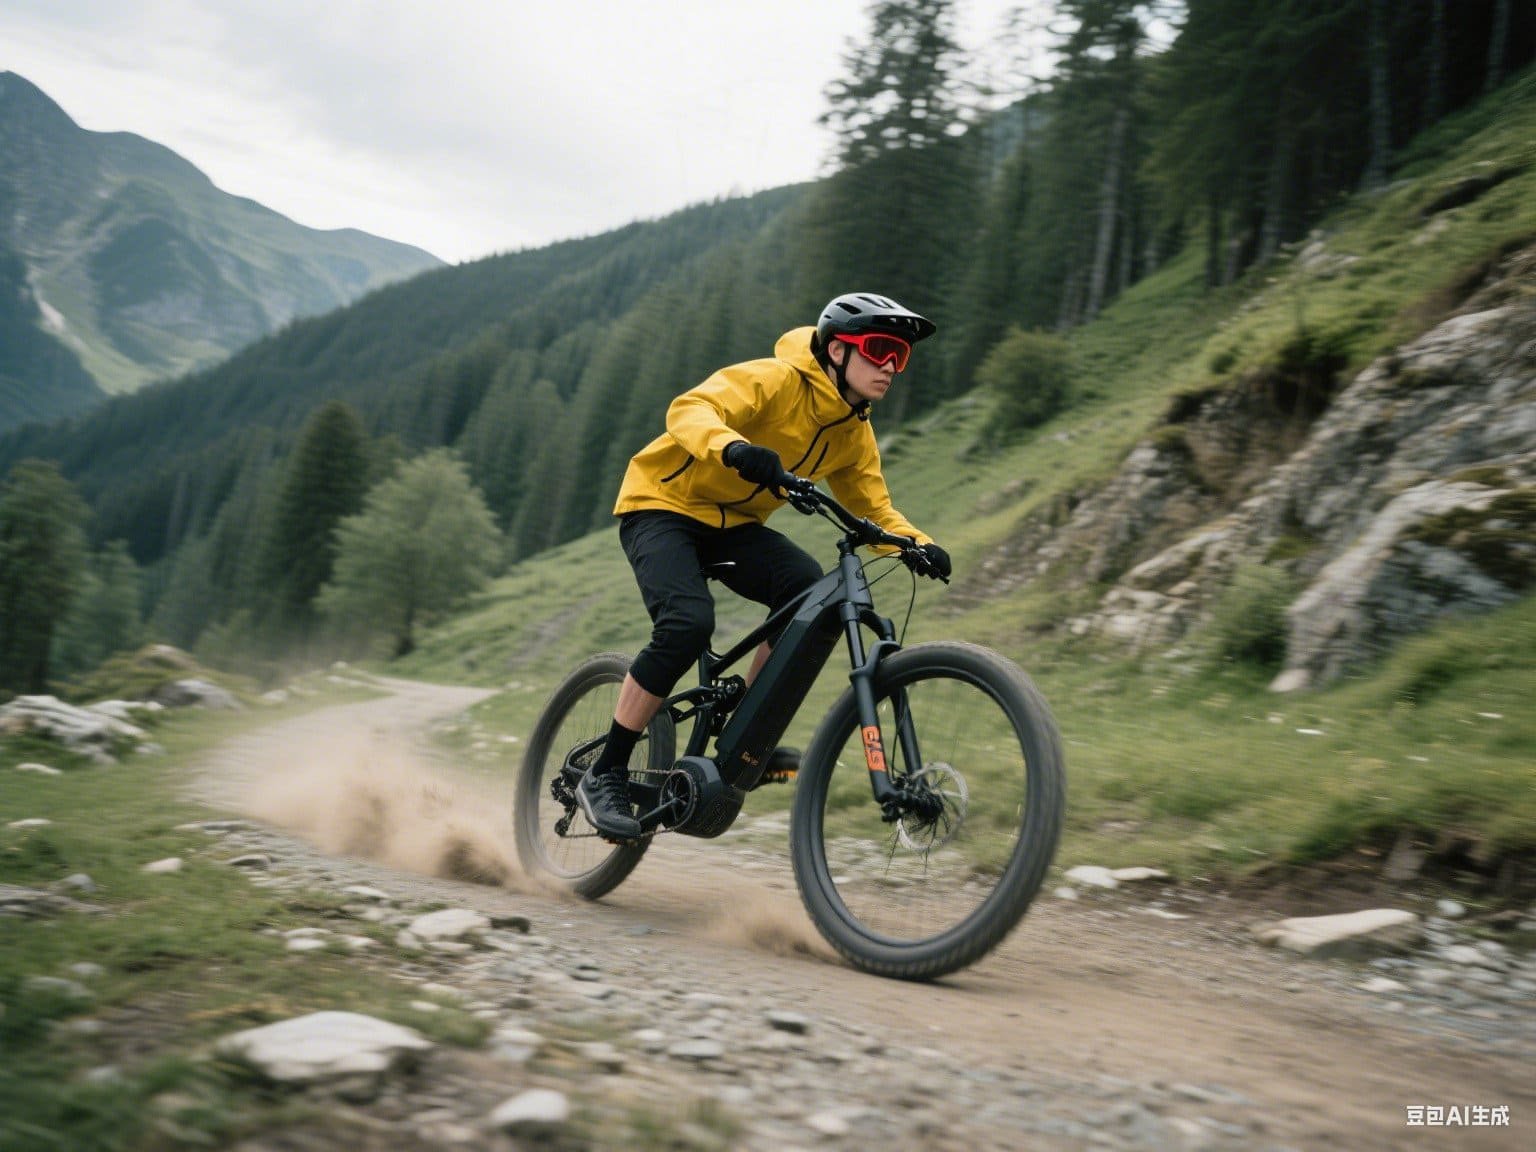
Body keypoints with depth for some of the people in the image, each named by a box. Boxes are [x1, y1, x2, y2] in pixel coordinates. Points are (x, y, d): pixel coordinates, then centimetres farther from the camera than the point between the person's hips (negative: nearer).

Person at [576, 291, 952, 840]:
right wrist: (736, 449, -56)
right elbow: (690, 409, -35)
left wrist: (917, 544, -16)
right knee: (689, 621, -30)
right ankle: (605, 774, -16)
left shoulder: (854, 432, 2)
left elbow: (873, 505, 4)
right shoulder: (774, 381, -21)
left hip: (733, 525, 7)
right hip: (663, 505, -6)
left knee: (812, 594, -21)